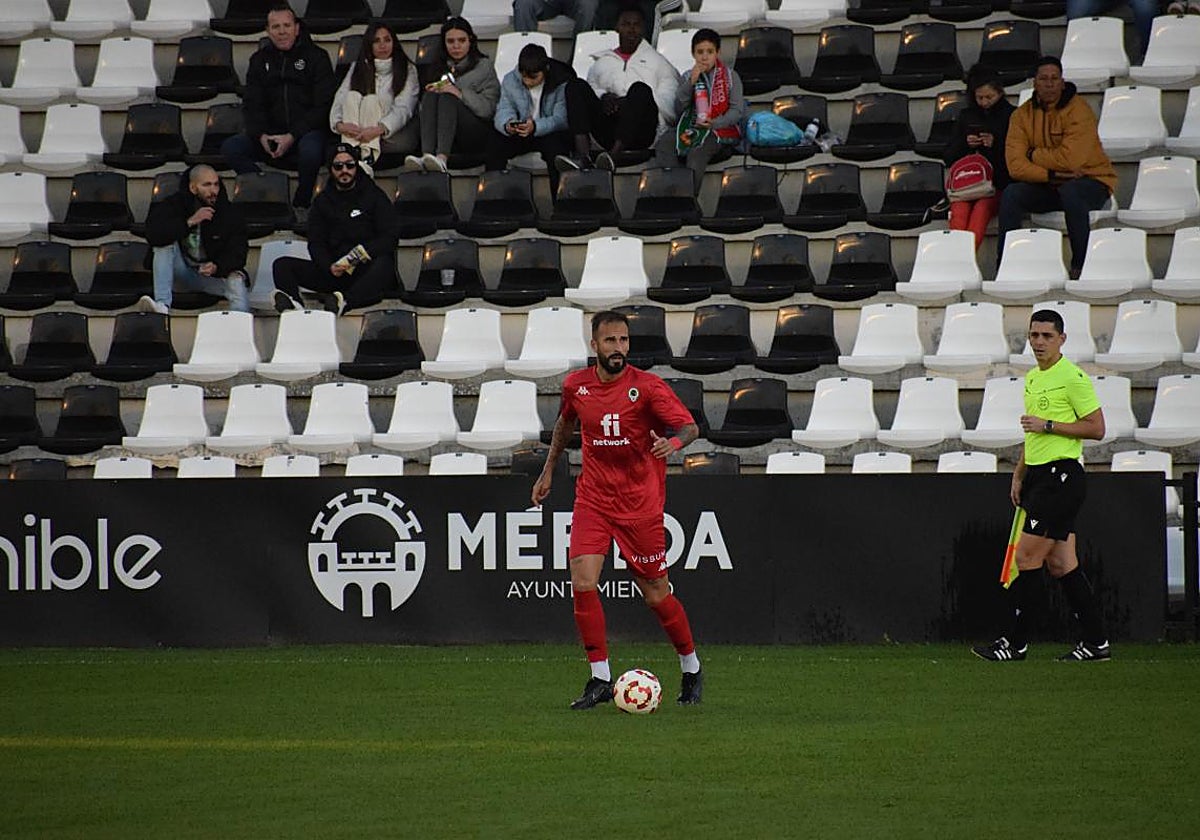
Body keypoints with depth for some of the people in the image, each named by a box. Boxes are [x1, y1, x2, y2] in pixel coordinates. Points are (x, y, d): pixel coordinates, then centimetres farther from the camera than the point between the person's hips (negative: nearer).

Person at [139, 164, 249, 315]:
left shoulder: (231, 213, -5)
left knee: (236, 280, -32)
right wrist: (189, 222, -30)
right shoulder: (174, 205, -5)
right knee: (166, 243, -23)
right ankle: (162, 305, -38)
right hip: (183, 272, 1)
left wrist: (217, 267, -35)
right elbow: (152, 236, -21)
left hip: (216, 274, -1)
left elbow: (237, 253, -12)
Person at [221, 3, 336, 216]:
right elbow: (252, 105, 8)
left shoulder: (316, 57, 1)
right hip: (270, 133, 4)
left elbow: (322, 105, -7)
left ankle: (301, 205, -16)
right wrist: (261, 135, -13)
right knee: (230, 147, -19)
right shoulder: (260, 60, 13)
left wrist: (292, 137, -17)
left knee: (310, 150, -39)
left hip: (307, 131, -4)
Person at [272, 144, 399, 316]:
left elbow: (389, 238, -2)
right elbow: (316, 243, 9)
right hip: (334, 274, 4)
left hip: (366, 271, -4)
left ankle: (343, 300, -60)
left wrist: (359, 255, -17)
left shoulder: (374, 196, 8)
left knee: (384, 263, -38)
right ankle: (291, 303, -44)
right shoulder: (323, 201, 16)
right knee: (282, 265, -12)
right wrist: (330, 267, -12)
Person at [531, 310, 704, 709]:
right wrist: (548, 472, 25)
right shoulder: (576, 385, 1)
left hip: (640, 503, -3)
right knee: (582, 583, -14)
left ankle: (692, 671, 25)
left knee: (656, 594, 3)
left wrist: (674, 442, -37)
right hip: (593, 497, 3)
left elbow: (690, 426, -15)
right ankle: (600, 679, -5)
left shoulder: (647, 387, -12)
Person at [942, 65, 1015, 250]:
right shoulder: (966, 116, 19)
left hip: (997, 184, -3)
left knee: (981, 209, -35)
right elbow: (948, 158, 20)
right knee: (960, 209, -31)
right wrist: (965, 144, 0)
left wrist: (995, 145, -12)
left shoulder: (1011, 116, 7)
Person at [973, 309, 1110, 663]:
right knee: (1060, 564, 7)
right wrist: (1018, 476, 22)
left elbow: (1096, 428, -13)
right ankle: (1096, 642, 10)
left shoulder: (1073, 378, -10)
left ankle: (1015, 643, -5)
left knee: (1027, 556, -10)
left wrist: (1048, 425, -16)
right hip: (1038, 475, 9)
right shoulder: (1032, 379, 18)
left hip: (1061, 476, -9)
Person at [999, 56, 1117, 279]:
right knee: (1011, 194, -21)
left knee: (1070, 192, -37)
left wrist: (1034, 155, -11)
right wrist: (1052, 174, -24)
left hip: (1090, 181, -4)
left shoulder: (1078, 110, -15)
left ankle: (1081, 264, -28)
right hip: (1046, 187, 4)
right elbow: (1016, 166, -12)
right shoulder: (1022, 115, -1)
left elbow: (1070, 160, -25)